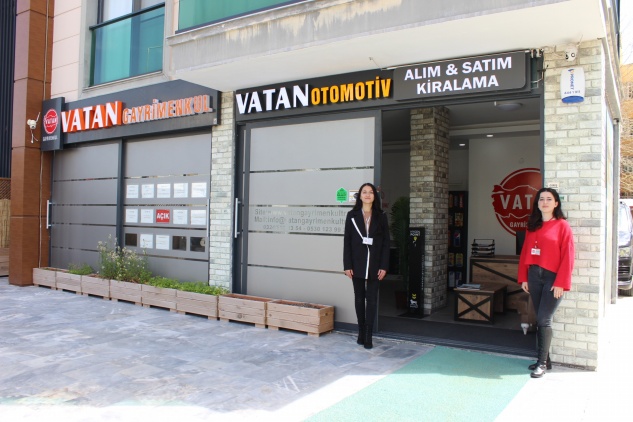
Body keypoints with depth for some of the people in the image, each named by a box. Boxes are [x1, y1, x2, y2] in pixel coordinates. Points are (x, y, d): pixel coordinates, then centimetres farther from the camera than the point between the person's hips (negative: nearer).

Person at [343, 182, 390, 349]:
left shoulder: (381, 217, 3)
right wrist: (347, 265, -5)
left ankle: (368, 336, 3)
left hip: (374, 265, -1)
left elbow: (386, 243, 2)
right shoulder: (352, 216, 3)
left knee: (371, 299, -1)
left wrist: (384, 266, -6)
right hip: (357, 264, 1)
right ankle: (361, 332, 20)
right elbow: (347, 241, 1)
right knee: (359, 298, 9)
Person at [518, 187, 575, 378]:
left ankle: (542, 363, 5)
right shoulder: (532, 226, 11)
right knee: (540, 319, 11)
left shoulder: (562, 225, -5)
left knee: (544, 320, -6)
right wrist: (523, 277, 7)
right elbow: (525, 253, 12)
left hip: (552, 277, -5)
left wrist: (561, 283, -13)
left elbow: (567, 256, -9)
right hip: (534, 276, 5)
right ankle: (544, 359, 21)